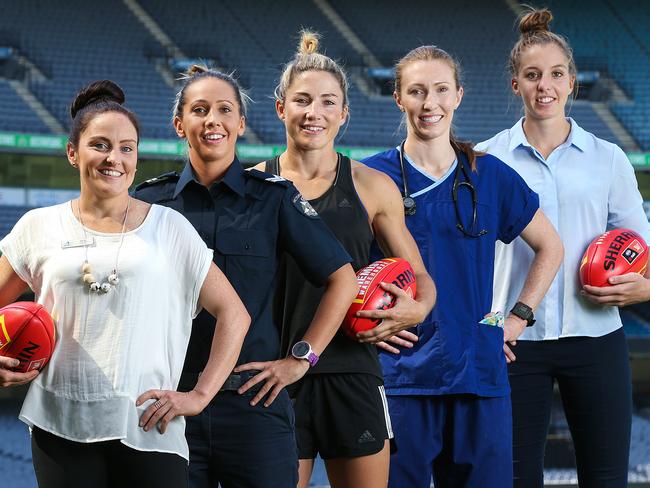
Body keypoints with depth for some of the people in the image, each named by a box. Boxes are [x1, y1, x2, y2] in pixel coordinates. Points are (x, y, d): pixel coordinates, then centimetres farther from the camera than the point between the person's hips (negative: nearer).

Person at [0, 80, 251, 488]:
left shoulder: (169, 228, 7)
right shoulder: (39, 228, 10)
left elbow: (233, 313, 8)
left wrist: (200, 395, 0)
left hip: (148, 428, -1)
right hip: (62, 428, 1)